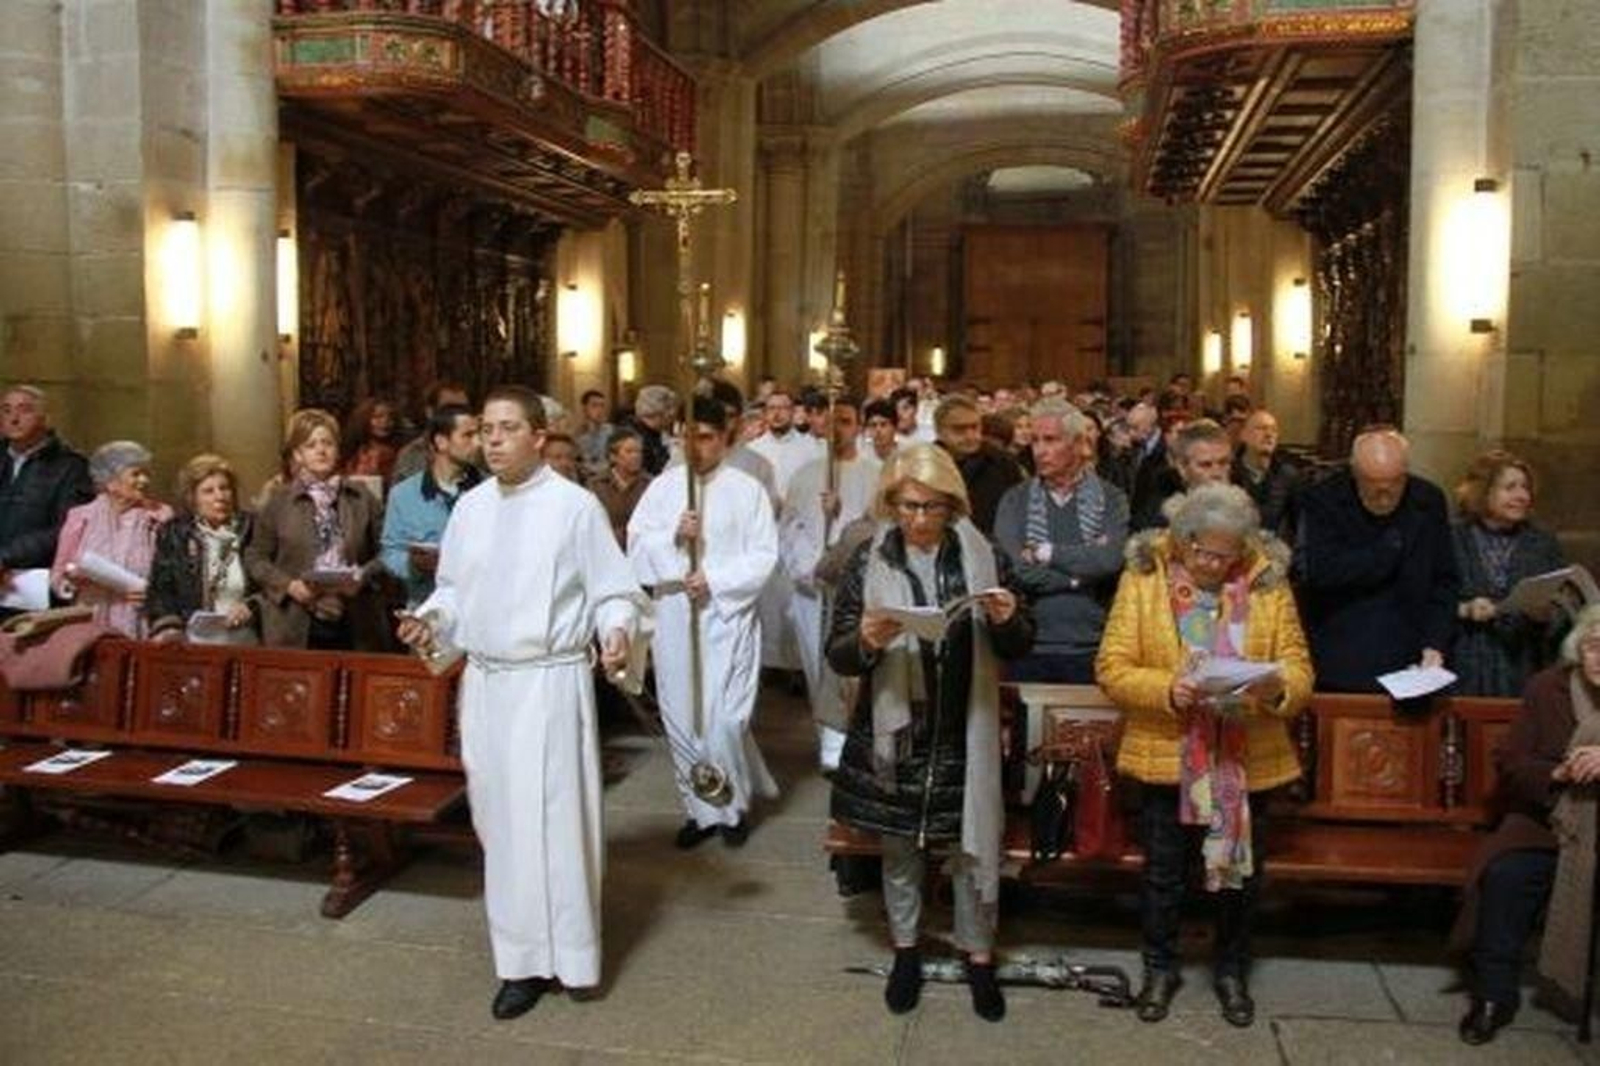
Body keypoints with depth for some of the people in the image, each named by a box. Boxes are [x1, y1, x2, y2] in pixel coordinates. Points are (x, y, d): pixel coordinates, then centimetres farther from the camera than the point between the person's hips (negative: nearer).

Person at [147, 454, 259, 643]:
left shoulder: (252, 529, 7)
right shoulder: (173, 534, 11)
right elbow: (159, 590, 9)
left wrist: (252, 606, -9)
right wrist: (167, 626, -7)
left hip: (245, 638, -1)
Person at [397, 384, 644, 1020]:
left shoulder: (575, 506, -8)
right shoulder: (470, 506, 7)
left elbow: (613, 591, -6)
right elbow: (454, 588, 16)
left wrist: (618, 632, -25)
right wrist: (430, 619, -3)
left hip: (550, 681, -5)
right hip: (483, 681, 6)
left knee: (552, 818, -3)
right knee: (500, 819, 11)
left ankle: (566, 955, 12)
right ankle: (522, 957, 23)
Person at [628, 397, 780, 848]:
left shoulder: (747, 489, 0)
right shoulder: (663, 486, 8)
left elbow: (763, 556, -5)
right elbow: (636, 544, 1)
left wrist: (715, 580, -15)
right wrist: (672, 536, -16)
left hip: (728, 615, -3)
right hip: (673, 615, 3)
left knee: (725, 721, -7)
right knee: (681, 718, 8)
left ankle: (734, 806, 17)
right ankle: (701, 809, 24)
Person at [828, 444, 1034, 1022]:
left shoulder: (981, 556, -1)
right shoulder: (868, 562, -4)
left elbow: (1017, 647, 5)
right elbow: (837, 655, -4)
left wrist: (1007, 620, -17)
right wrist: (866, 641, -25)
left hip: (965, 732, 0)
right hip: (894, 730, 0)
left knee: (975, 847, 10)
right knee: (899, 847, 15)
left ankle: (979, 956, 31)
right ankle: (906, 949, 36)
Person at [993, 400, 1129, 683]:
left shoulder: (1111, 499, 5)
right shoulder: (1015, 500, 5)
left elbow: (1111, 560, -13)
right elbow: (1020, 570, -9)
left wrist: (1046, 552, -7)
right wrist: (1083, 570, -7)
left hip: (1091, 651, 0)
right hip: (1029, 651, 0)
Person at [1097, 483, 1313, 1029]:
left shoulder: (1268, 581, -3)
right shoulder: (1143, 577, -7)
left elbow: (1299, 667, -3)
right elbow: (1111, 667, -10)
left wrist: (1277, 689, -25)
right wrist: (1167, 690, -26)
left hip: (1246, 758, 1)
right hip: (1166, 755, -1)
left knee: (1241, 867, 15)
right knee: (1163, 871, 13)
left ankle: (1232, 970, 38)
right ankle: (1160, 968, 35)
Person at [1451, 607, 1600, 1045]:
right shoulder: (1547, 688, 6)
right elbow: (1508, 765, 5)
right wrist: (1557, 774, -15)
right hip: (1551, 824, 1)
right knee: (1505, 873, -24)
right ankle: (1494, 994, -10)